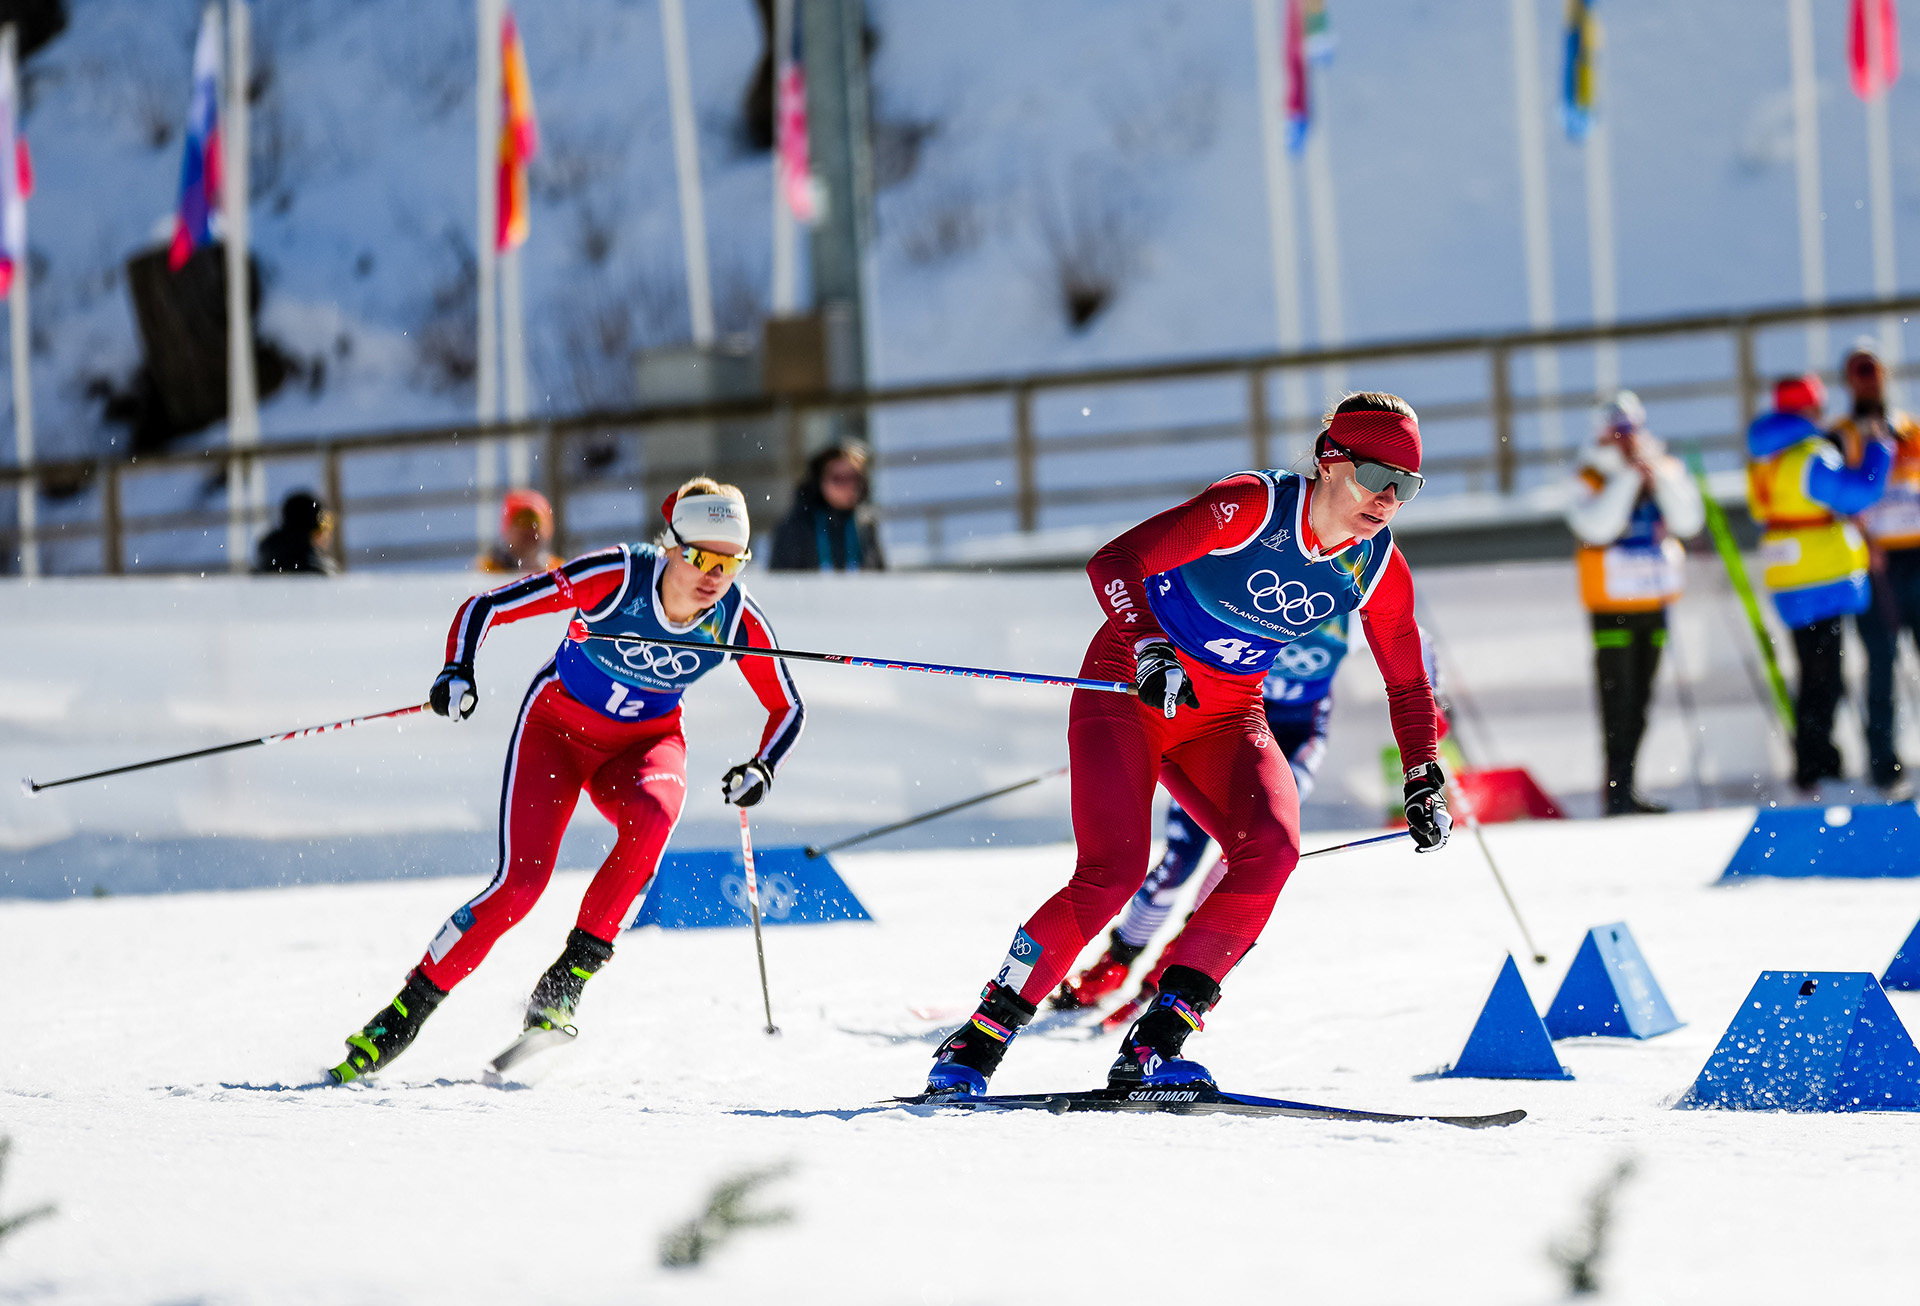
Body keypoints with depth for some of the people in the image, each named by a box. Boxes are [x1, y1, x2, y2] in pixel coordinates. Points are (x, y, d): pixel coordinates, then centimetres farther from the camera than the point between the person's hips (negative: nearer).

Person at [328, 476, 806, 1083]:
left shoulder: (738, 619, -17)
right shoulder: (616, 576, -27)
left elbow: (788, 708, -1)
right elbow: (485, 608, -22)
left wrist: (762, 769, -20)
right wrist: (457, 674, -40)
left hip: (647, 741, 2)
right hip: (559, 725, -2)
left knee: (652, 815, -33)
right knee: (521, 881, -20)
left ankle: (564, 984, -20)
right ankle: (407, 1012, -3)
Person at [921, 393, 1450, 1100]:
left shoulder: (1380, 571, -4)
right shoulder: (1252, 506, -21)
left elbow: (1408, 684, 13)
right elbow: (1115, 562, -25)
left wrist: (1424, 783, 6)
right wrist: (1150, 649, -39)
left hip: (1225, 717, 5)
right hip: (1129, 689, -5)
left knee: (1271, 849, -23)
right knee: (1112, 873, -22)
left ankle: (1154, 1044, -19)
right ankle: (978, 1041, -8)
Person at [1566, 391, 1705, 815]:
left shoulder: (1667, 470, 8)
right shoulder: (1591, 477, -5)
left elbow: (1689, 522, -4)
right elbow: (1597, 526, -21)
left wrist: (1658, 475, -14)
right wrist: (1629, 475, -21)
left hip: (1654, 601, 5)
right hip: (1612, 603, -5)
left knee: (1640, 701, 9)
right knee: (1618, 697, -10)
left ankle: (1625, 788, 15)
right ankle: (1617, 791, -9)